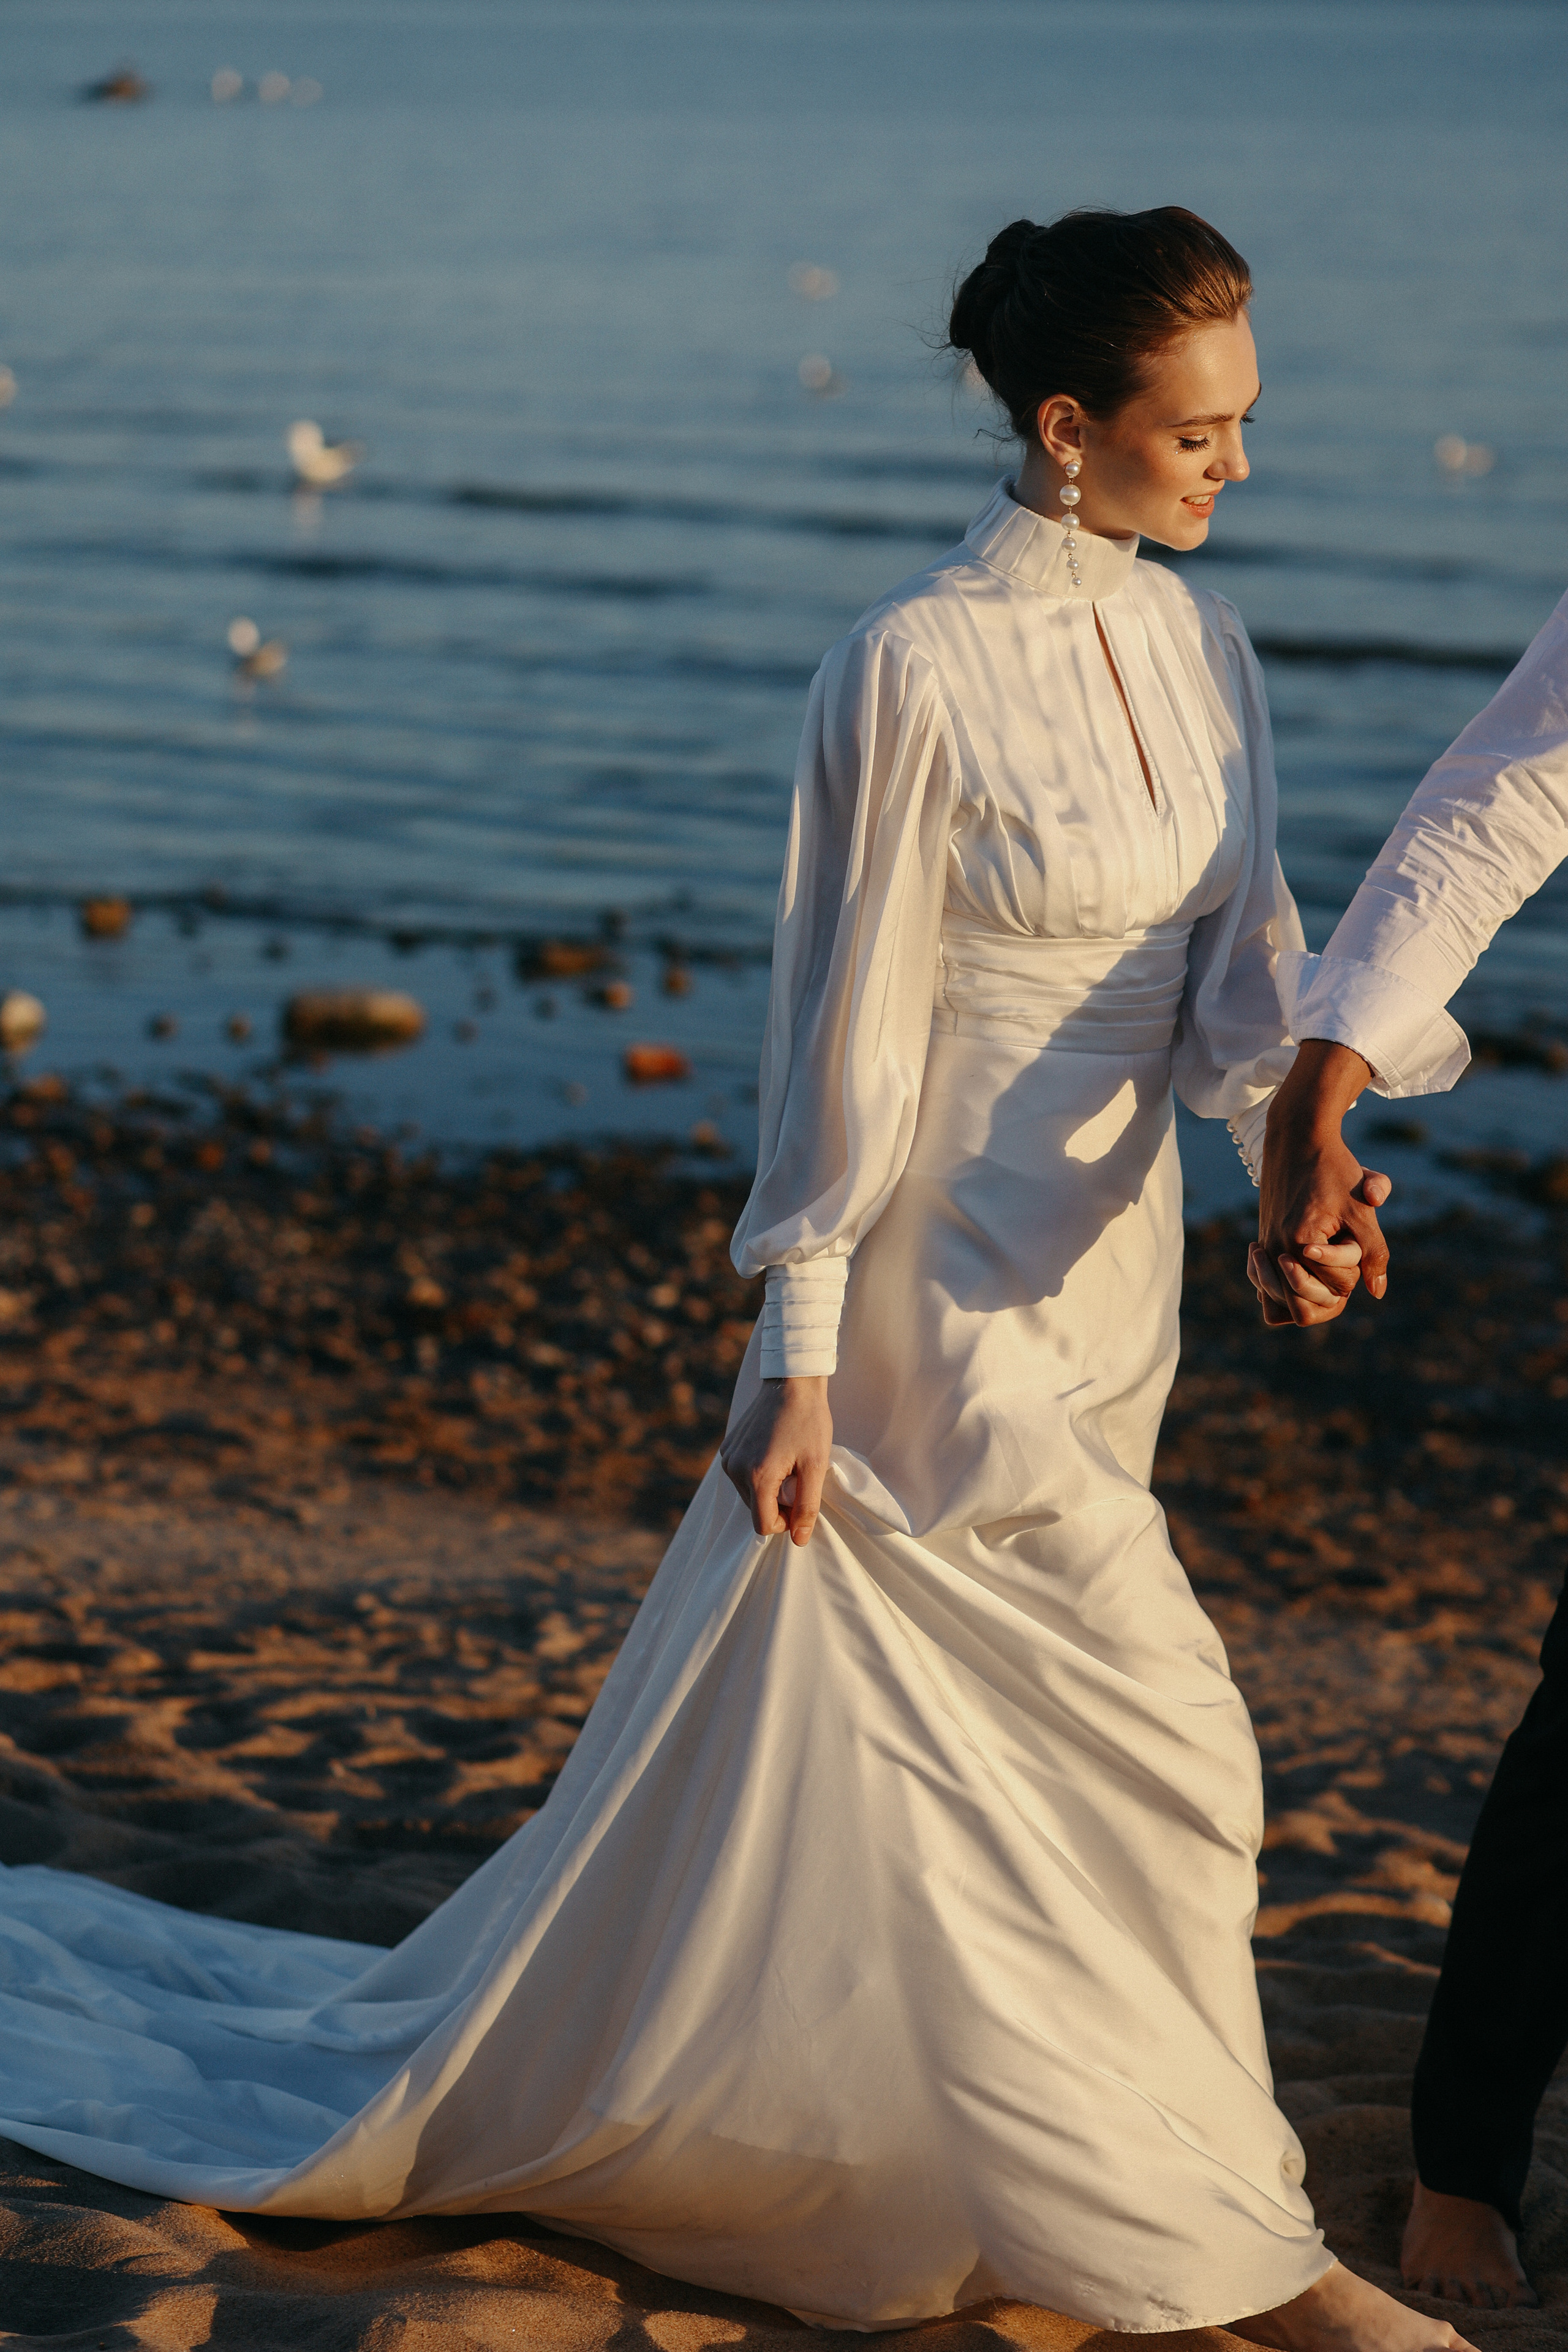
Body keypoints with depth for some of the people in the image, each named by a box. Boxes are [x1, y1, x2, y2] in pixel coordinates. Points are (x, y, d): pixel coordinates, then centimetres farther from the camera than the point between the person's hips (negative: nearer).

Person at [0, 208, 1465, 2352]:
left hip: (1111, 1272, 8)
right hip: (951, 1290, -8)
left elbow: (1241, 962, 4)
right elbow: (849, 1025, -15)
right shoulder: (918, 670, -17)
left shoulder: (1202, 648, 5)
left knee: (847, 1753, 16)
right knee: (1151, 1741, -4)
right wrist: (801, 1354, -14)